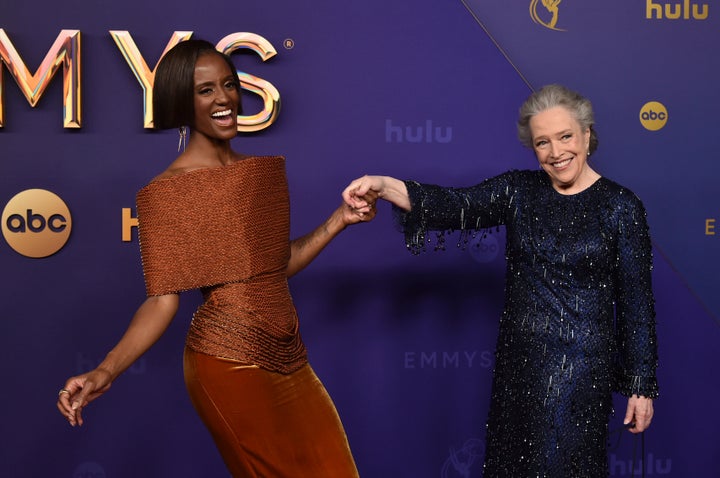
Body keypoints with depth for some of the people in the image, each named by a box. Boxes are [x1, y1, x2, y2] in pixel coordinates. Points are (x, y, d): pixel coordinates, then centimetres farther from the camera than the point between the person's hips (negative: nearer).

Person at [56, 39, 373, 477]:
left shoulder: (263, 170, 9)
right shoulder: (168, 191, -11)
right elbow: (163, 301, -14)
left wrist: (339, 220, 4)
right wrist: (105, 373, -26)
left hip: (286, 354, 7)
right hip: (230, 361, -7)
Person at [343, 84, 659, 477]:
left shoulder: (621, 207, -6)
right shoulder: (518, 190, 2)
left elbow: (636, 301, -5)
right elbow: (455, 205, -13)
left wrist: (642, 385, -4)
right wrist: (385, 186, -30)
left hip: (582, 364, -4)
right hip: (517, 358, 4)